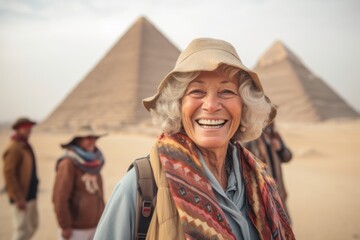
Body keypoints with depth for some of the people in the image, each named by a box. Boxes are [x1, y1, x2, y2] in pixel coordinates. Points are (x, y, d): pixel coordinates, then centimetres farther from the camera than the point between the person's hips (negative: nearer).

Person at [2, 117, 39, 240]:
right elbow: (8, 174, -22)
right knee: (22, 229, -3)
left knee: (33, 225, 17)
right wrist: (18, 198, -22)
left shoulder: (26, 146, 12)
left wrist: (32, 191, 16)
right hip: (21, 197, -9)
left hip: (30, 195, 9)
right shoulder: (13, 148, -16)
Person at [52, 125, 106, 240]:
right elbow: (59, 198, -15)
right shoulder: (68, 164, -13)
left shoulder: (93, 163, 8)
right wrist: (65, 226, -14)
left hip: (95, 227, 7)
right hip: (75, 228, -7)